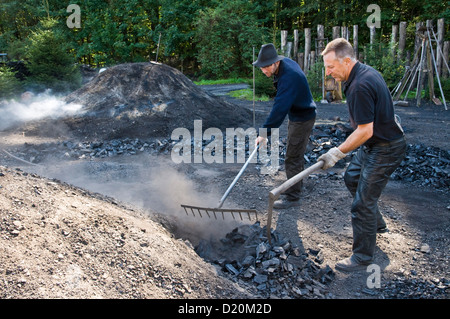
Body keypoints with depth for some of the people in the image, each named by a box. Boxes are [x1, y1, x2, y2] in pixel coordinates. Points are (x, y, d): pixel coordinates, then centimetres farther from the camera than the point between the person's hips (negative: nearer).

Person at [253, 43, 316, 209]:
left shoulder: (289, 77, -33)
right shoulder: (286, 62, -2)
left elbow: (279, 108, -38)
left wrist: (265, 132, -39)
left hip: (303, 119, -10)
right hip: (297, 116, 10)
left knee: (292, 159, -6)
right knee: (296, 155, 22)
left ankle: (292, 197, 3)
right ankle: (296, 186, 39)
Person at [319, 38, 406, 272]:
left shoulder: (360, 86, -29)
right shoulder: (366, 71, 3)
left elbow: (365, 131, -29)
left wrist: (337, 153, -21)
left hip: (384, 150, -11)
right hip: (374, 144, 11)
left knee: (363, 203, -4)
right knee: (352, 178, 27)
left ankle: (362, 258, 10)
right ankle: (376, 223, 43)